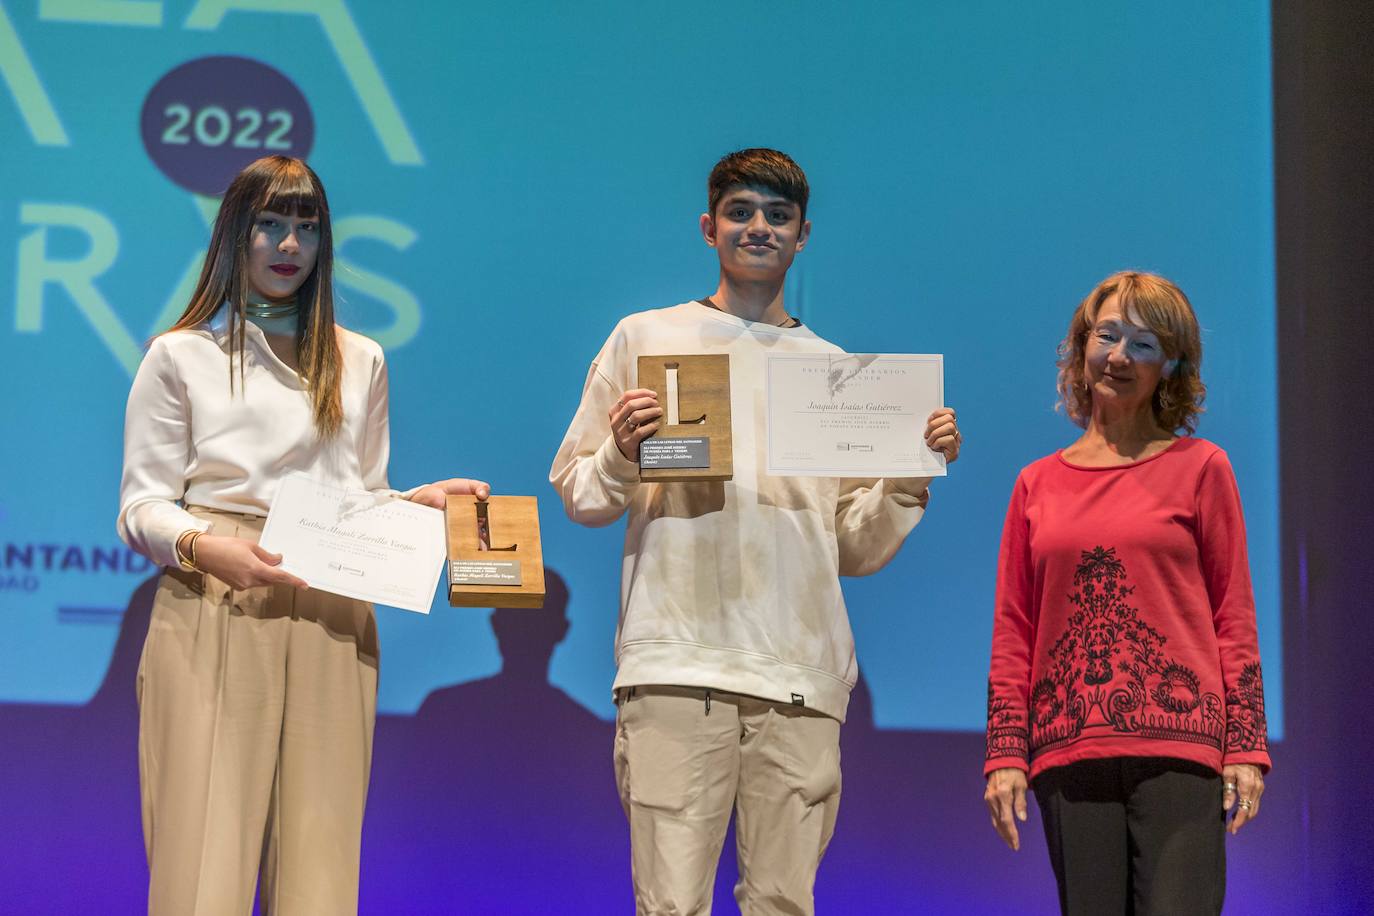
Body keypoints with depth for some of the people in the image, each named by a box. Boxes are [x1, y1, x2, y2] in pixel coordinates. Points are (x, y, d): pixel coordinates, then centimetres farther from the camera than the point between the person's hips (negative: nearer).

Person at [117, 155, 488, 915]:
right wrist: (204, 546, -17)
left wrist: (420, 501, 1)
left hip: (330, 626, 3)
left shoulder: (358, 362, 20)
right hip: (213, 617, -3)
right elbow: (142, 507, 3)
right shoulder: (181, 356, 9)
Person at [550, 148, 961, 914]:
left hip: (801, 677, 2)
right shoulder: (646, 339, 12)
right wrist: (621, 456, -9)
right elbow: (577, 495, 10)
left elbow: (857, 551, 16)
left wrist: (913, 475, 1)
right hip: (676, 668, -2)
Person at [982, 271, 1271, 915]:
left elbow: (1234, 618, 6)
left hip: (1177, 744, -2)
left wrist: (1246, 746, -2)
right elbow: (1013, 632, 14)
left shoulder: (1198, 468, 8)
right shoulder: (1037, 485, 14)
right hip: (1069, 753, 2)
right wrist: (1005, 753, 6)